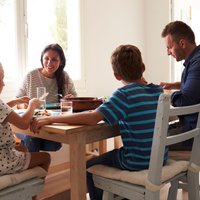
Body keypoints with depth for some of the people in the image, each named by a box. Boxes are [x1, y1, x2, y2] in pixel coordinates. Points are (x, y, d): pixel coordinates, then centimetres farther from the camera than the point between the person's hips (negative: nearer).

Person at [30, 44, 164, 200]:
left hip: (137, 162, -7)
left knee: (89, 168, 15)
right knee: (109, 156, 33)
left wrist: (50, 119, -26)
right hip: (160, 158, 7)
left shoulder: (125, 93, -19)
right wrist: (142, 79, 11)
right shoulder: (159, 90, 0)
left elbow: (93, 118, -30)